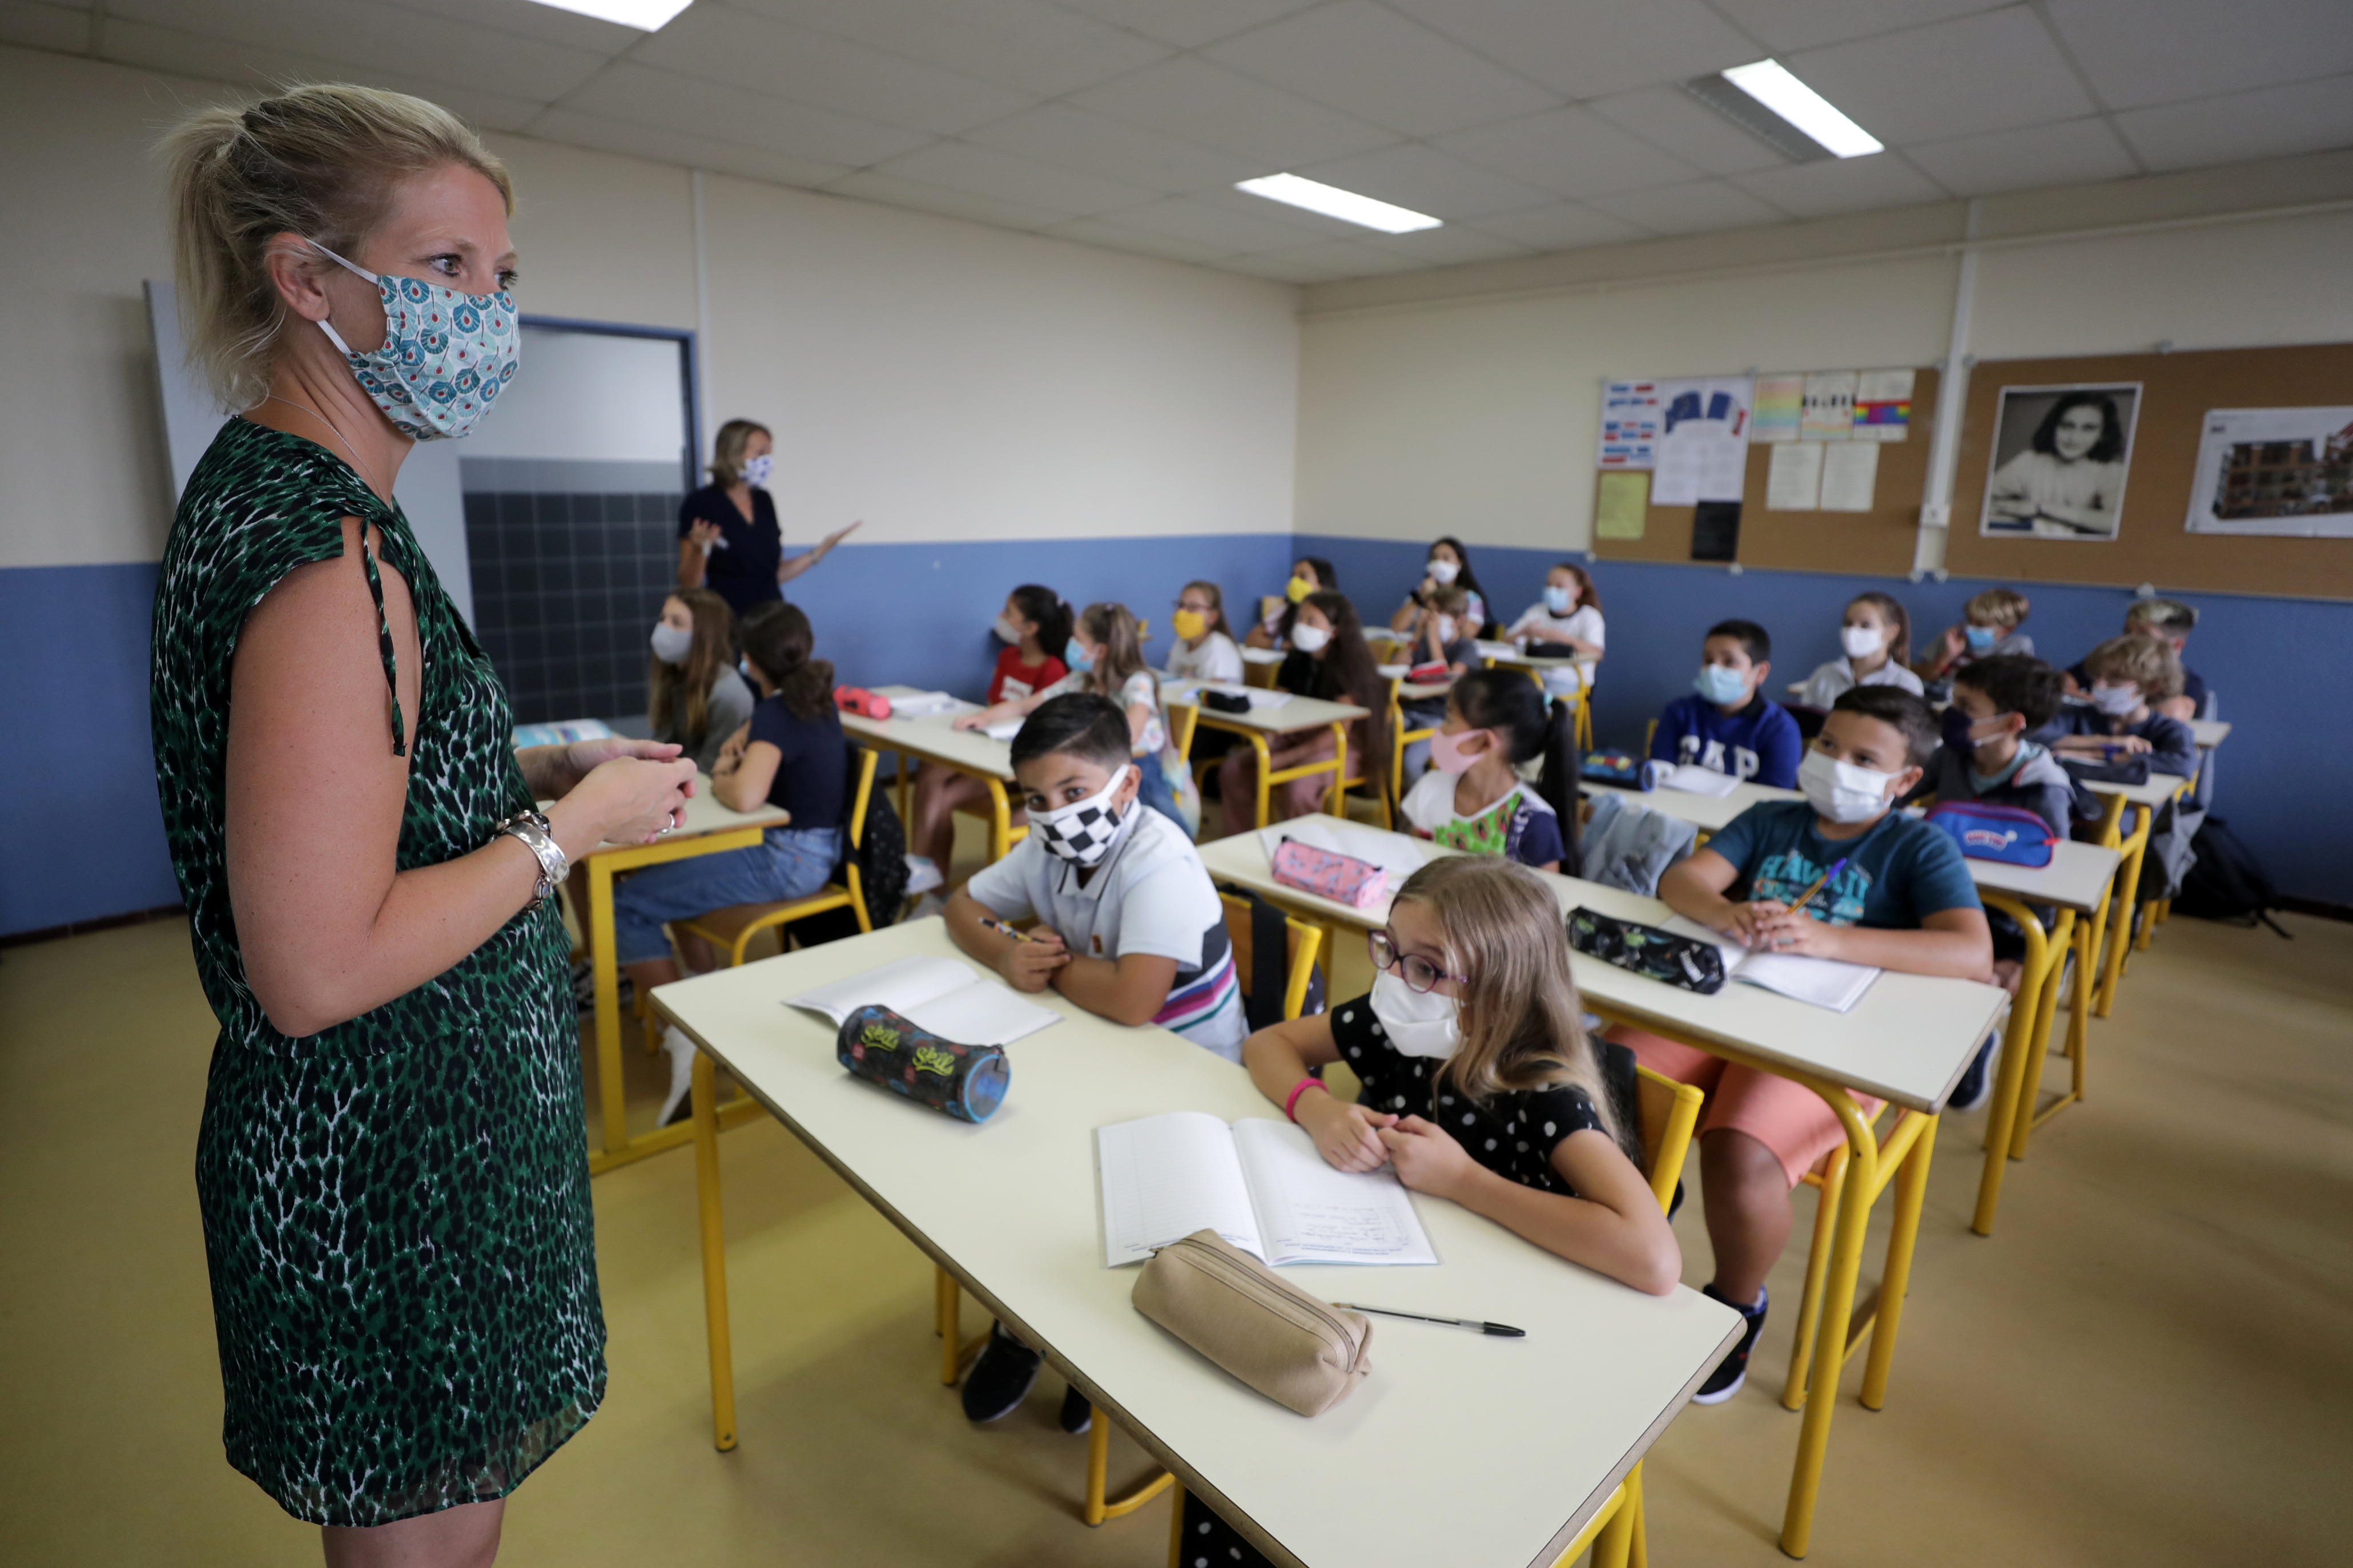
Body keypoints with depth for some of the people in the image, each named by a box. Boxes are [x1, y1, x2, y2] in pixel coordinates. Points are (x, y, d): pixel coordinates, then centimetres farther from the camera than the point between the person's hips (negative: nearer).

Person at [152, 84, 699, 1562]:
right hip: (391, 1160, -9)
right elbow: (316, 970, -27)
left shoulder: (268, 489, 7)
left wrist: (544, 765, 4)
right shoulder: (327, 551, -25)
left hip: (368, 1134, 9)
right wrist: (572, 825, -18)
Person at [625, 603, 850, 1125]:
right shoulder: (814, 697, 8)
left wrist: (718, 782, -14)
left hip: (785, 861, -10)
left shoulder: (775, 714, -20)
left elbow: (745, 797, -36)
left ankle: (685, 1039, -4)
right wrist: (733, 760, 2)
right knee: (671, 871, 30)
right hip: (812, 848, 10)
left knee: (627, 905, -7)